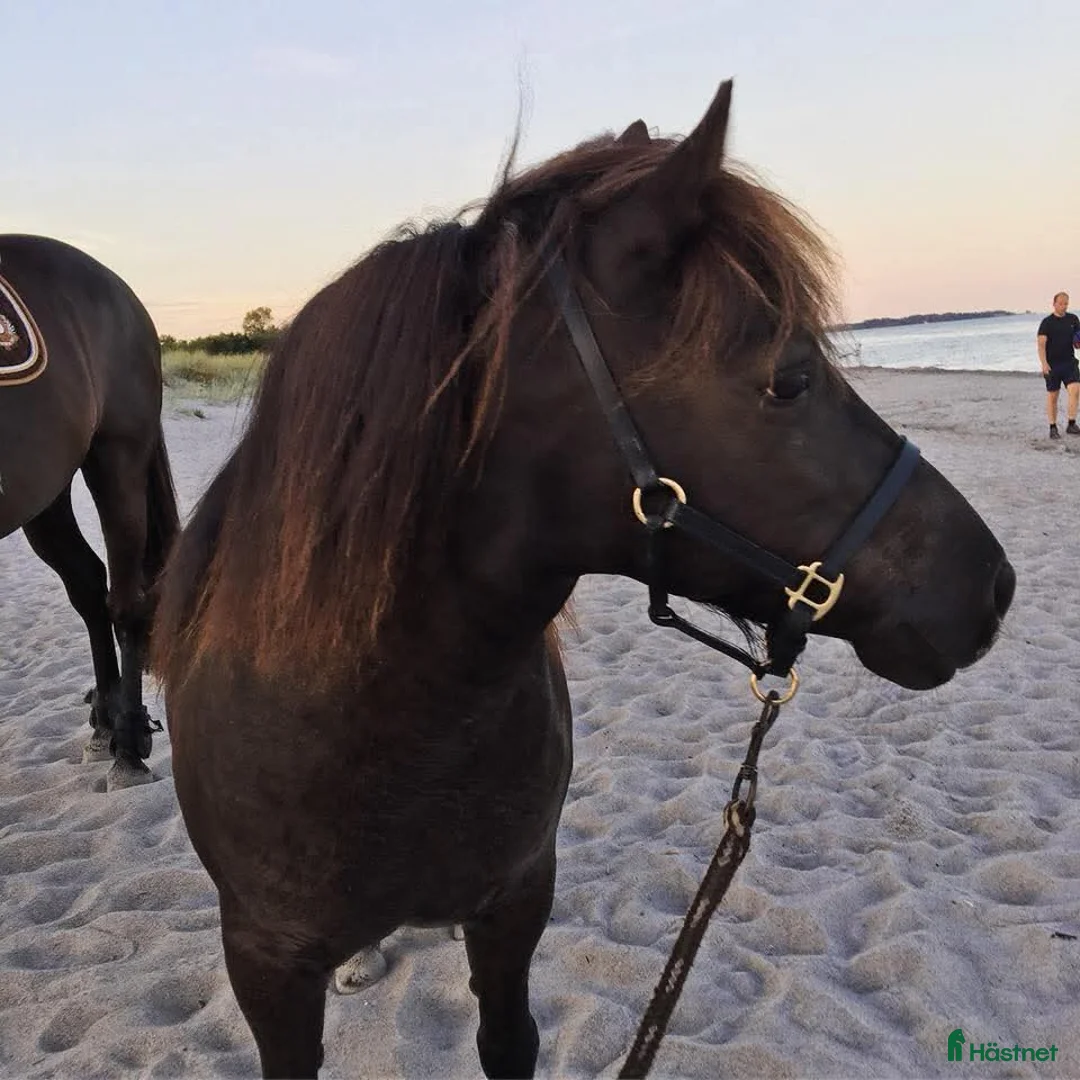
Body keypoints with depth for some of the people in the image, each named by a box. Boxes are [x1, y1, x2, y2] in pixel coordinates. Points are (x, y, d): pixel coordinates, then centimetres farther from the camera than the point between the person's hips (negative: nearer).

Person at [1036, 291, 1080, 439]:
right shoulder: (1047, 322, -3)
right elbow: (1041, 344, -10)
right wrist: (1044, 364, -22)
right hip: (1052, 365, -2)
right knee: (1052, 396, 4)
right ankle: (1053, 428, 15)